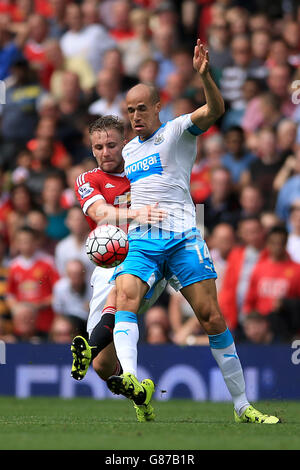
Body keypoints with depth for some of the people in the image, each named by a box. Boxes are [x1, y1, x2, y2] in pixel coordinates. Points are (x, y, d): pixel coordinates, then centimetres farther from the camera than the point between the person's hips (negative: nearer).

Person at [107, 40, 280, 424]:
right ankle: (131, 381, -46)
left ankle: (242, 407, 2)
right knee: (125, 299, -26)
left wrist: (204, 75, -35)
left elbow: (215, 110, -18)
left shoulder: (177, 131, 2)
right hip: (140, 241, 4)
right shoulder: (127, 151, 21)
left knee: (212, 319, -7)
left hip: (182, 237, -4)